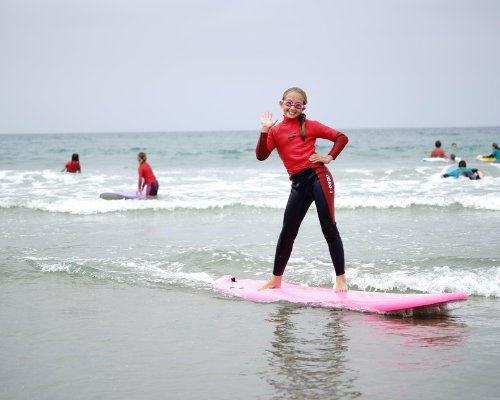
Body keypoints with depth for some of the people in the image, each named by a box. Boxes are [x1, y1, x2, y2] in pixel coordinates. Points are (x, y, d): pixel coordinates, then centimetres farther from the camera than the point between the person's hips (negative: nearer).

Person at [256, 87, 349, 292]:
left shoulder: (309, 126, 4)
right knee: (287, 232, 9)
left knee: (329, 228, -6)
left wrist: (329, 157, -5)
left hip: (318, 177, -4)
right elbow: (261, 156, -2)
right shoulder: (276, 131, 11)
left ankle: (341, 279, -3)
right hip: (298, 184, 4)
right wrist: (264, 130, -8)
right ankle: (276, 279, 22)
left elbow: (341, 137, 5)